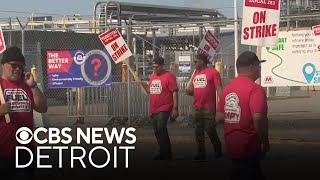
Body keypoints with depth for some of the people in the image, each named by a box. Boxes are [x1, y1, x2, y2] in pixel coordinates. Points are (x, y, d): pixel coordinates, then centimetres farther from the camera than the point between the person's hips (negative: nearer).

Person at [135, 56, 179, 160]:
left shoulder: (169, 76, -10)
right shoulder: (153, 76, 14)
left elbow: (174, 93, -13)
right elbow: (149, 91, 23)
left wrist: (175, 108, -17)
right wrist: (141, 83, 7)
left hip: (164, 109, -8)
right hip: (154, 110, 8)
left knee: (161, 129, -18)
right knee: (157, 132, 12)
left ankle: (165, 153, -12)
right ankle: (166, 152, 21)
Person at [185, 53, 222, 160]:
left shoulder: (213, 72, -6)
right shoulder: (195, 74, 16)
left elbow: (219, 89, -10)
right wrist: (188, 91, 0)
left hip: (209, 107, -7)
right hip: (196, 107, 7)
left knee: (210, 130, -5)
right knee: (198, 131, 6)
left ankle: (218, 150, 12)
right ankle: (201, 153, 11)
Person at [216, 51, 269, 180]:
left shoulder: (228, 88, 7)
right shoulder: (255, 89, -16)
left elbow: (219, 117, 11)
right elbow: (258, 118, -28)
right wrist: (265, 142, -16)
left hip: (231, 145, 8)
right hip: (248, 146, -8)